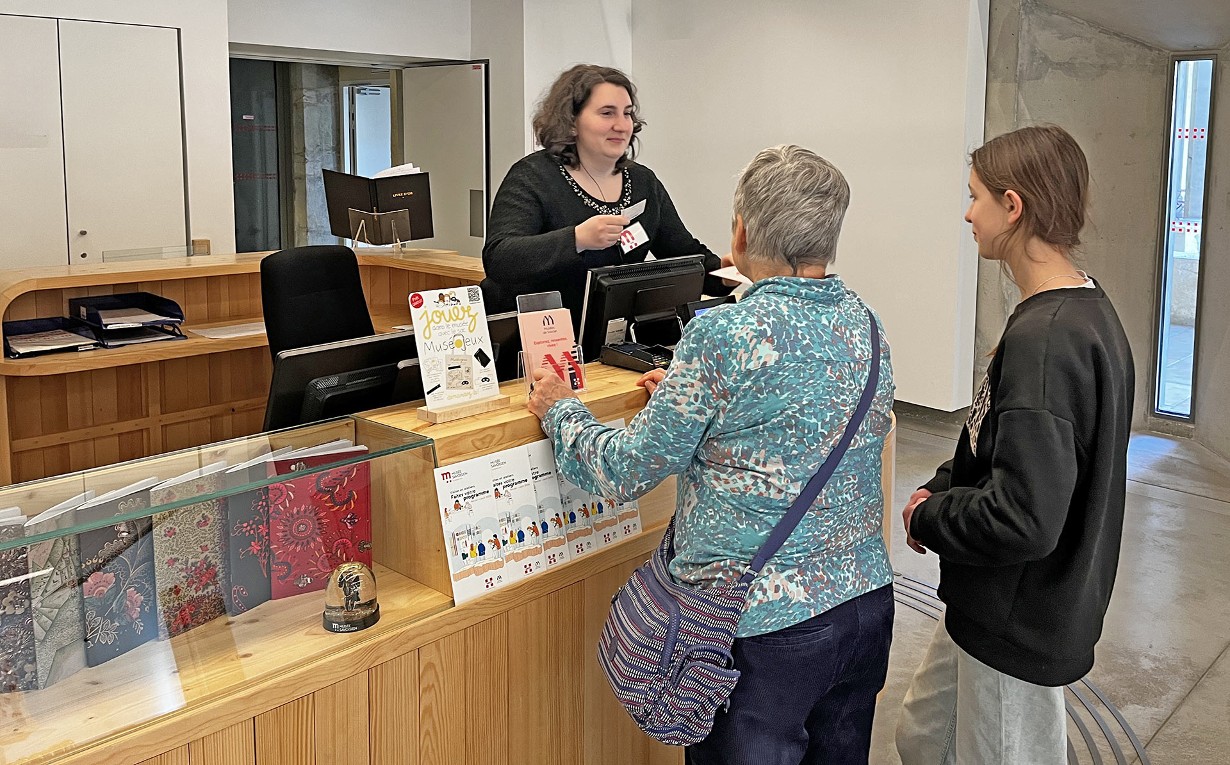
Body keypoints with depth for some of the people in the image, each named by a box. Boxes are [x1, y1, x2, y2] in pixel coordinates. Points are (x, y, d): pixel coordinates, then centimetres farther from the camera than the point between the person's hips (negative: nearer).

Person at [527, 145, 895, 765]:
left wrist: (559, 411, 5)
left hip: (762, 625, -7)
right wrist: (690, 396, 24)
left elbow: (625, 472, -12)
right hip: (867, 600, 7)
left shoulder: (724, 335, -20)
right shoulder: (866, 324, 2)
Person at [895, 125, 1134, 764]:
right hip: (991, 608, 9)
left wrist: (927, 517, -16)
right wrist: (940, 488, 0)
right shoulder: (1088, 310, 3)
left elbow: (1024, 519, -33)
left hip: (1019, 626, -9)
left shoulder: (1041, 340, -29)